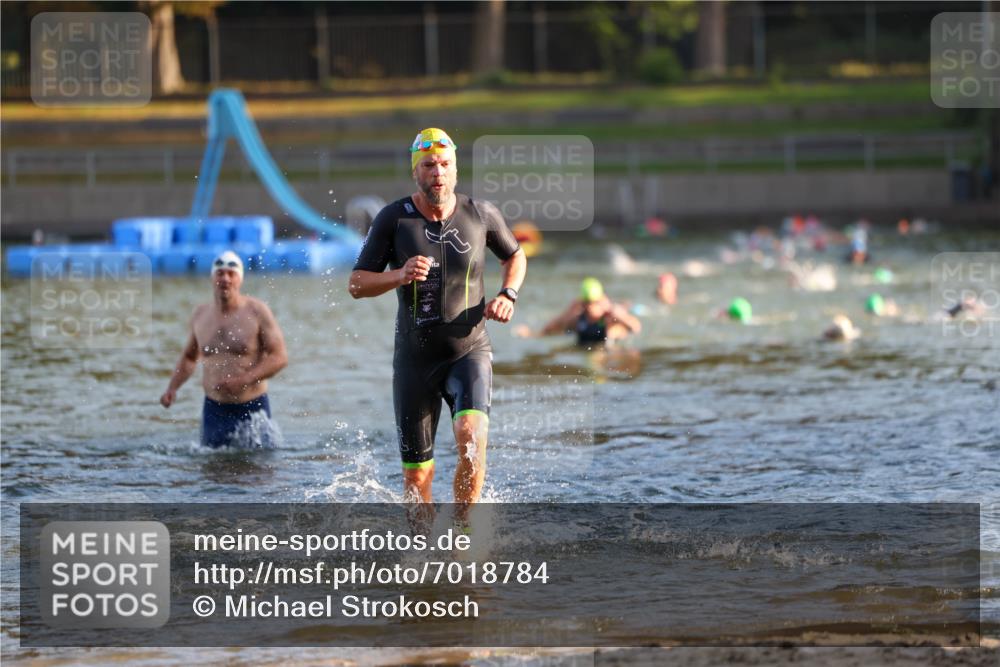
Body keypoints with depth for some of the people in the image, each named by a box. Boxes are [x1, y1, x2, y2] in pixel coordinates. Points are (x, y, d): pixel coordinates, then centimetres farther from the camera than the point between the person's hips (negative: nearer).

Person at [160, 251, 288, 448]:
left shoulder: (257, 311, -5)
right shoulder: (201, 314, 8)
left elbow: (279, 357, -9)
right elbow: (189, 357, 24)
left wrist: (243, 380, -20)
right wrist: (172, 387, 8)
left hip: (252, 410, -3)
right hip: (214, 410, 3)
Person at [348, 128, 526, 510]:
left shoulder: (481, 215, -1)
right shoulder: (394, 219, -5)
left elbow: (515, 256, 19)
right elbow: (356, 285, -4)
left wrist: (508, 294, 0)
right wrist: (399, 276, -23)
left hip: (470, 353, 0)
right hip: (415, 359, 0)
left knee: (471, 435, -29)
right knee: (417, 477, 4)